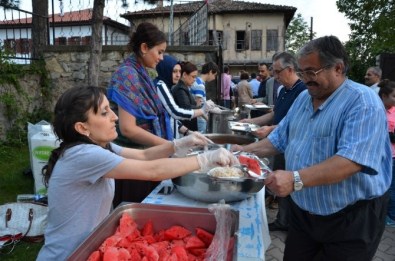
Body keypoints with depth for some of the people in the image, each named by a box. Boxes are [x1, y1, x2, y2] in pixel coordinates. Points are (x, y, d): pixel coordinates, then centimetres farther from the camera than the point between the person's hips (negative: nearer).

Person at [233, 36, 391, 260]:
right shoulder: (303, 98, 5)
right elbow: (279, 140, 12)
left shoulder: (363, 103, -19)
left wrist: (295, 179, -39)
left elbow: (351, 161, -32)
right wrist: (246, 151, 0)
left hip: (350, 219, -6)